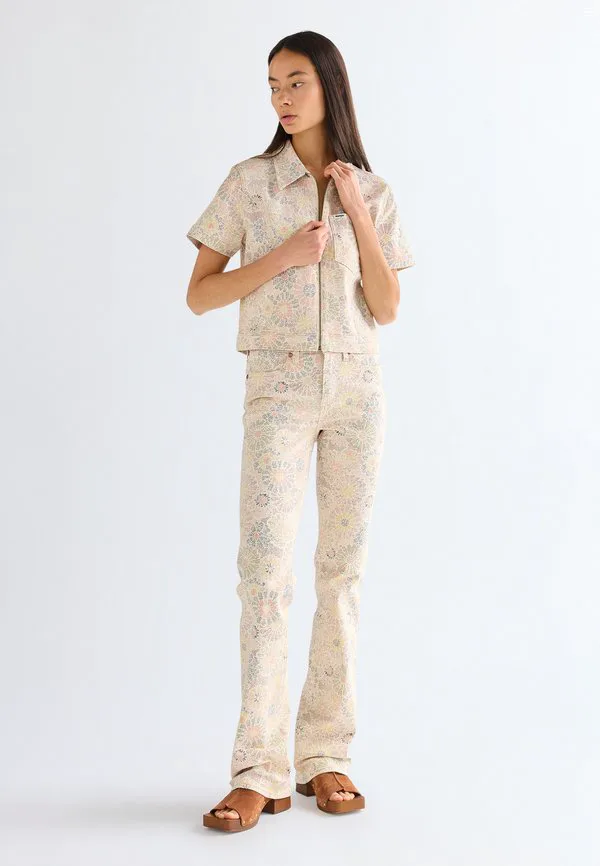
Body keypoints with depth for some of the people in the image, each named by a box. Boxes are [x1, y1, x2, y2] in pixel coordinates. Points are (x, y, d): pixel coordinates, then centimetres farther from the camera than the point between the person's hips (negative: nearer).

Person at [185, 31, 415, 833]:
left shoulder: (373, 191, 9)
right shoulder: (249, 182, 4)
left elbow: (387, 309, 3)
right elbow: (199, 294, 2)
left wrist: (357, 212, -6)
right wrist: (281, 256, -10)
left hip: (357, 388, 3)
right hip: (278, 388, -2)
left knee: (342, 571, 3)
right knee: (266, 569, -13)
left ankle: (325, 754, 12)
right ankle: (259, 772, -9)